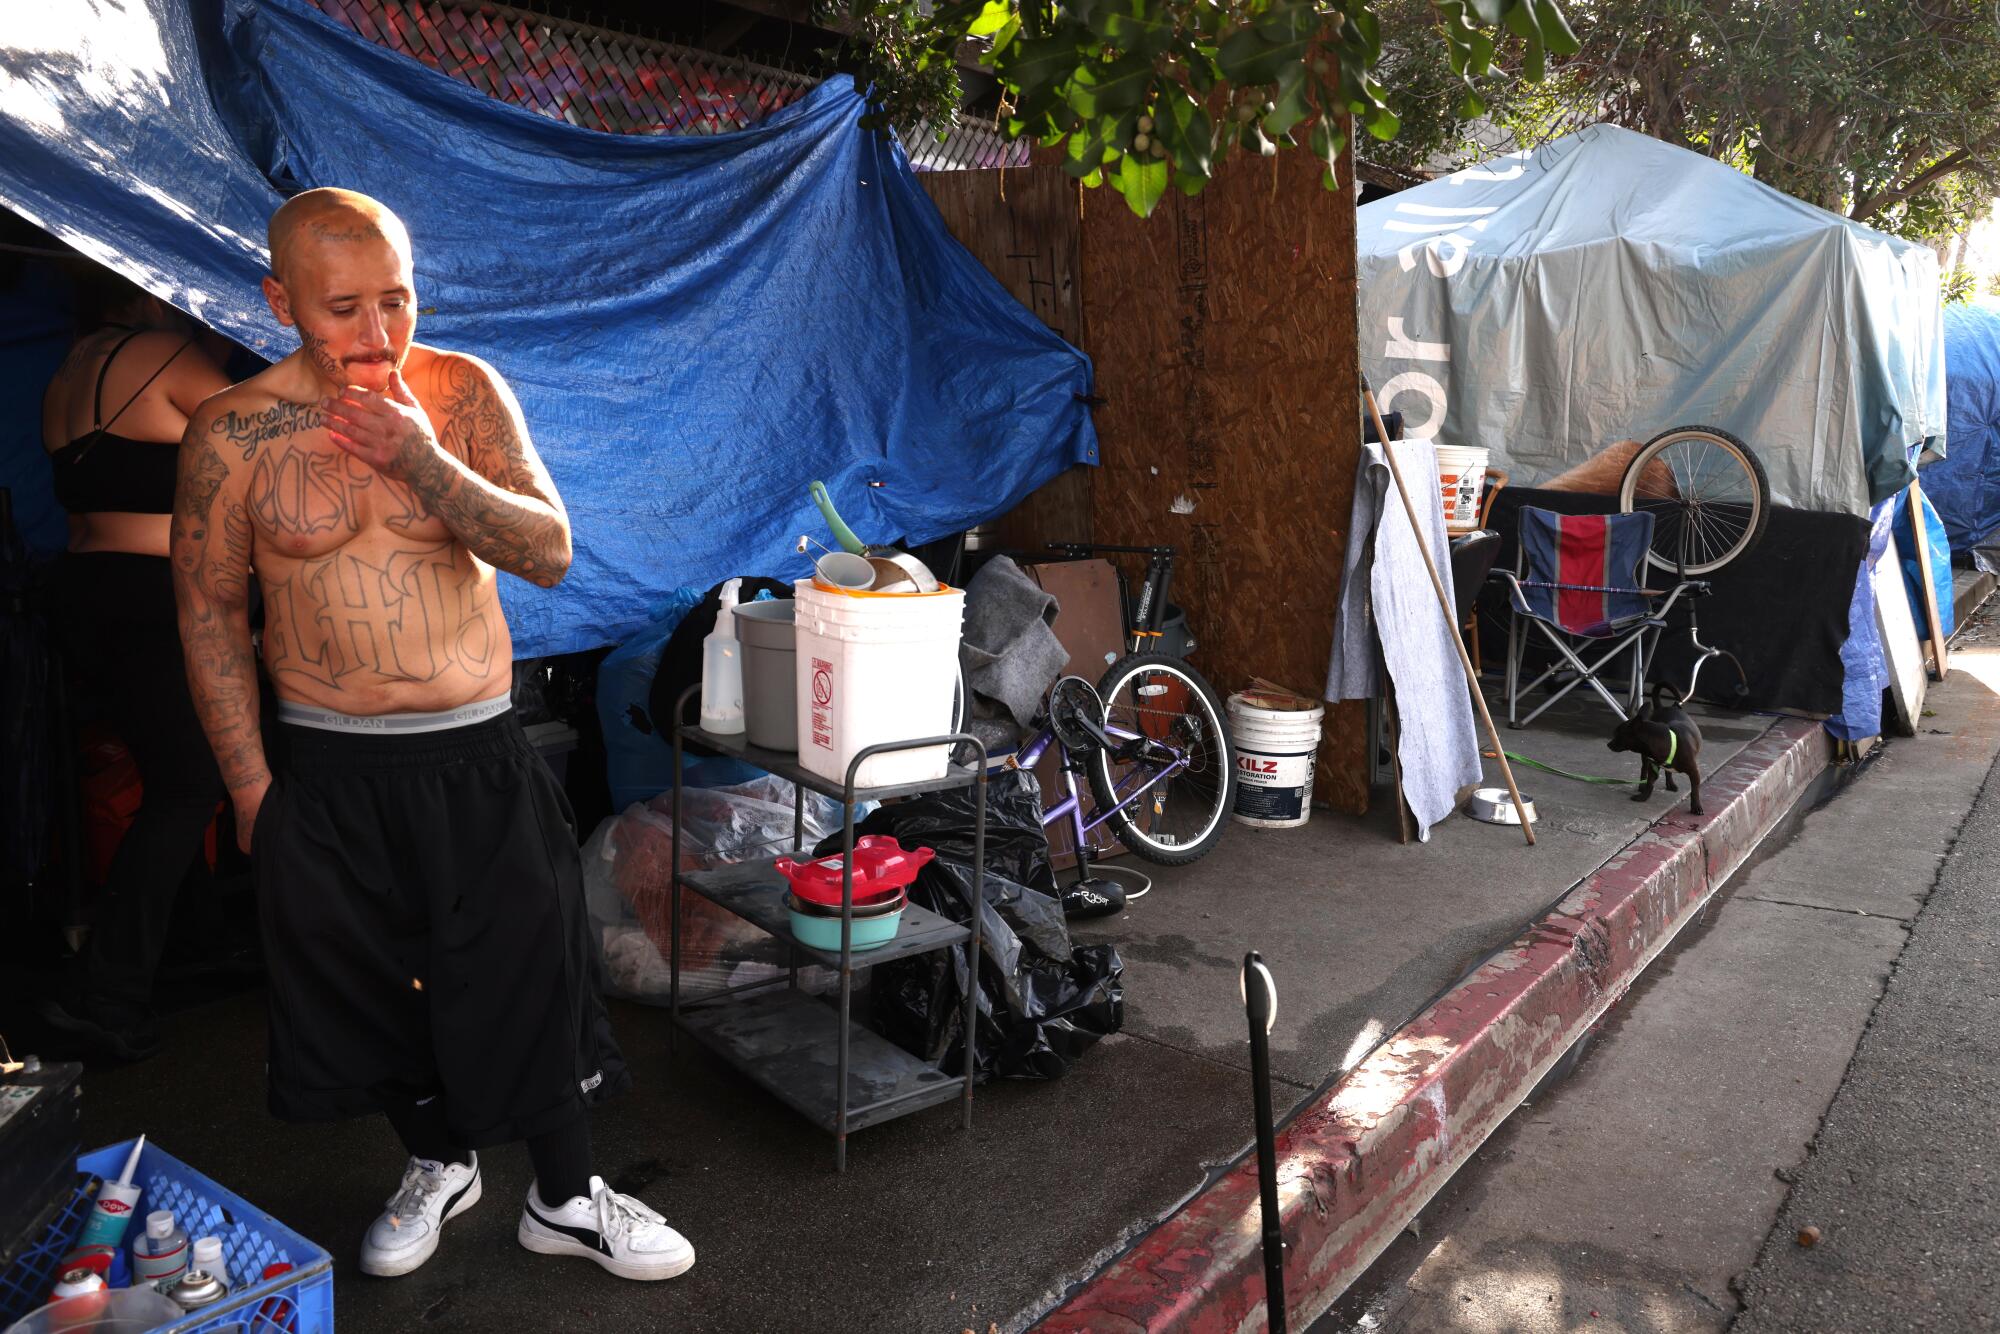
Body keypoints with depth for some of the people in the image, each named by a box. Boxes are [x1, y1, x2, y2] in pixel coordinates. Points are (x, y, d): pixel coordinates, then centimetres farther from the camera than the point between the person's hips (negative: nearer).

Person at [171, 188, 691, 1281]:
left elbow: (550, 552, -9)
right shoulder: (233, 433, -6)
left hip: (480, 757, 0)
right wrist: (251, 788, -1)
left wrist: (424, 461, -21)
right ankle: (439, 1163, 41)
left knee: (530, 981, 6)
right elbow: (209, 615, 1)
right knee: (370, 987, 15)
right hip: (328, 771, 0)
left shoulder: (464, 392, -3)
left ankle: (565, 1198, 26)